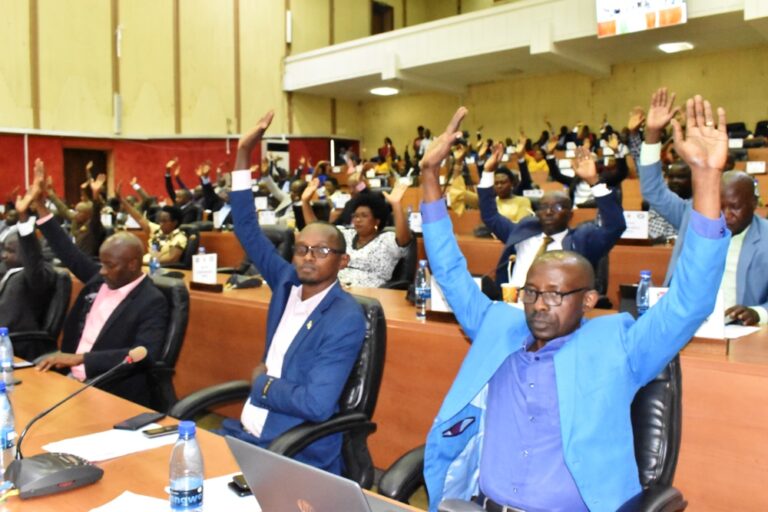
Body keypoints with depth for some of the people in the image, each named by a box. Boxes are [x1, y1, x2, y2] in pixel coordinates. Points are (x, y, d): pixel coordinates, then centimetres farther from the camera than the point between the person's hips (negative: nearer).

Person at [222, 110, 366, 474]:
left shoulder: (346, 320, -18)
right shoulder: (288, 282, 3)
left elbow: (317, 404, -26)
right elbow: (248, 232, 7)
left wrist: (262, 383, -9)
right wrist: (243, 156, 2)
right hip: (246, 431, 7)